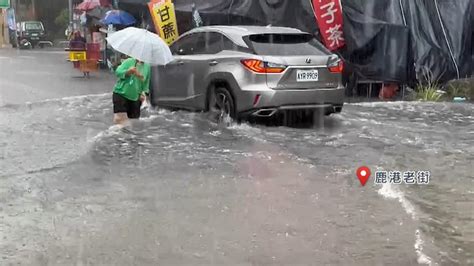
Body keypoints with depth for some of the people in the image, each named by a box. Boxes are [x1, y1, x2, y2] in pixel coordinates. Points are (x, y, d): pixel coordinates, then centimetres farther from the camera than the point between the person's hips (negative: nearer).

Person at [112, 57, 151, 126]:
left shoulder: (147, 67, 3)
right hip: (121, 94, -3)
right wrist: (128, 72, -28)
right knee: (120, 119, -14)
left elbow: (146, 83, 11)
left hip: (135, 97, 4)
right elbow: (118, 72, -12)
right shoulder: (129, 61, -6)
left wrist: (144, 93, -4)